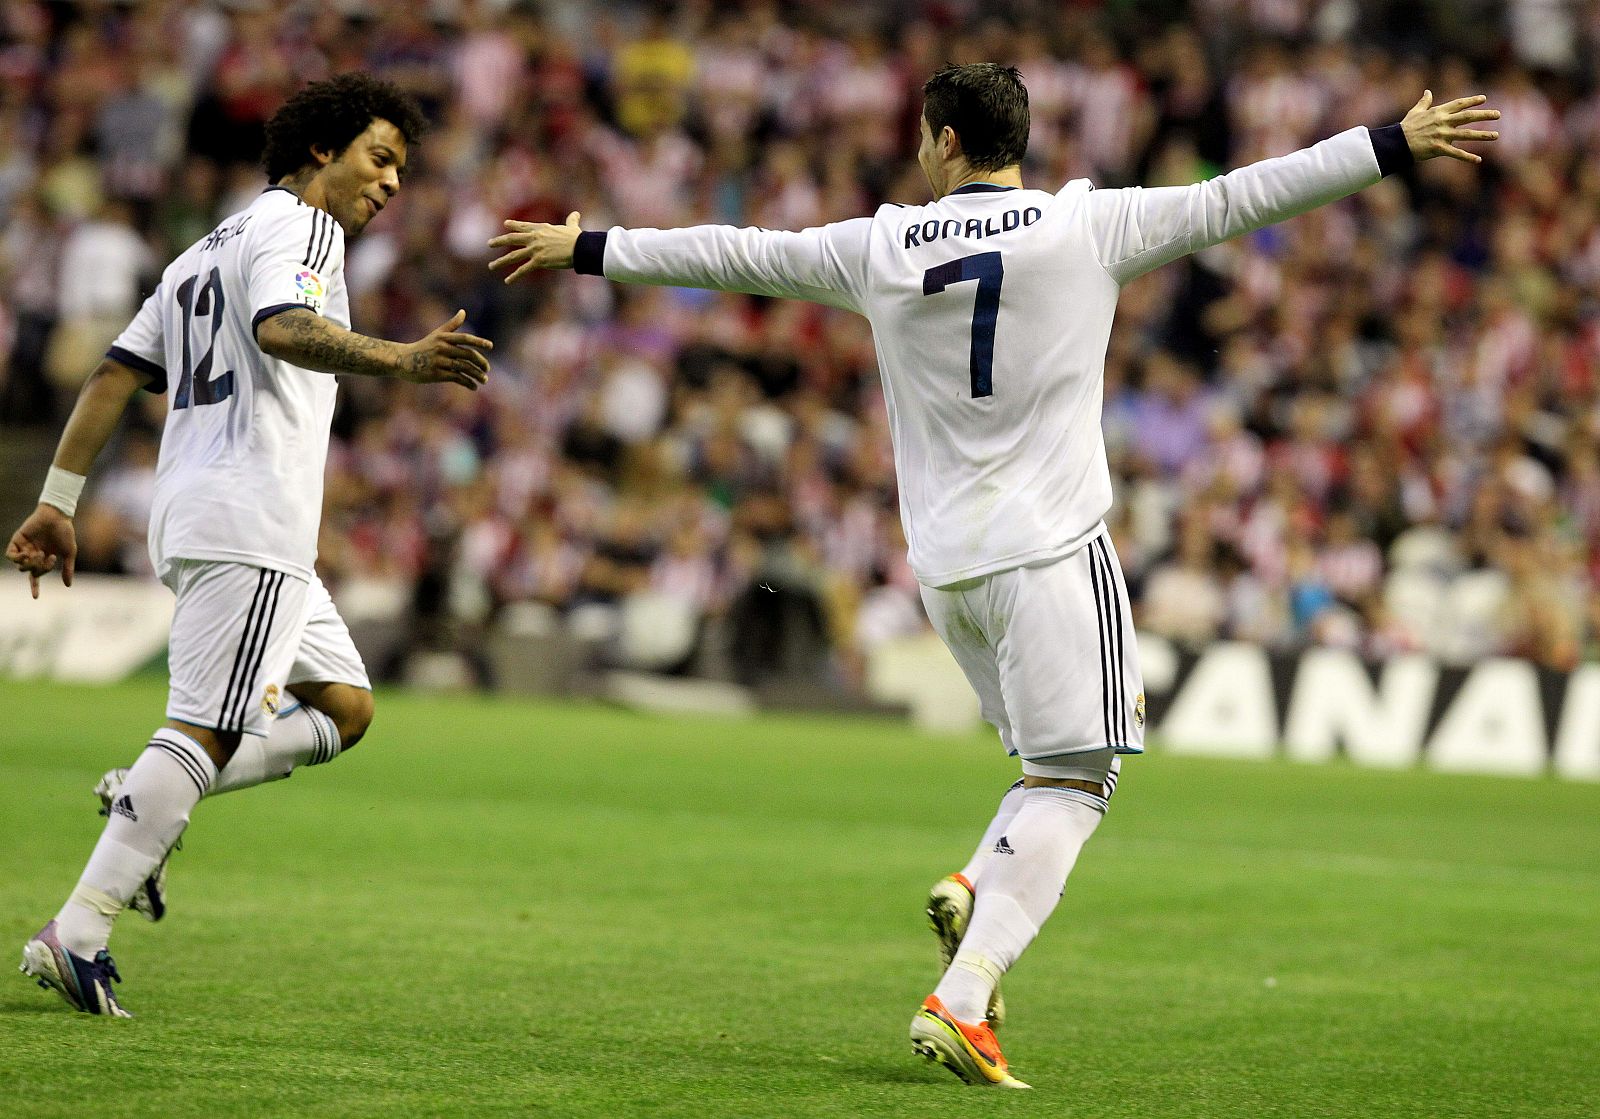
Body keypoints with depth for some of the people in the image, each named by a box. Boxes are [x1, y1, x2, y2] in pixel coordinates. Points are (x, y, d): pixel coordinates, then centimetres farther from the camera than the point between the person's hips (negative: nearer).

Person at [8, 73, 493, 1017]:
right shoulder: (300, 226, -2)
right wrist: (398, 361, -39)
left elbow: (113, 377, 20)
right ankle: (77, 933, -19)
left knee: (344, 709, 13)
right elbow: (283, 329, -24)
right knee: (207, 732, -13)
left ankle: (149, 800, 2)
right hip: (249, 522, -10)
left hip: (194, 515, 10)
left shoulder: (206, 252, 26)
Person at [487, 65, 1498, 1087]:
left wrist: (586, 250, 27)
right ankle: (961, 1002, -19)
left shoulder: (880, 248, 5)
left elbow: (732, 256, 14)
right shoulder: (1085, 227, -1)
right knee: (1071, 781, -6)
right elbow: (1237, 199, 0)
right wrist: (1400, 145, 7)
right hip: (1054, 550, -5)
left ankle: (976, 890, -2)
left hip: (945, 563, 5)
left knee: (1062, 762, 21)